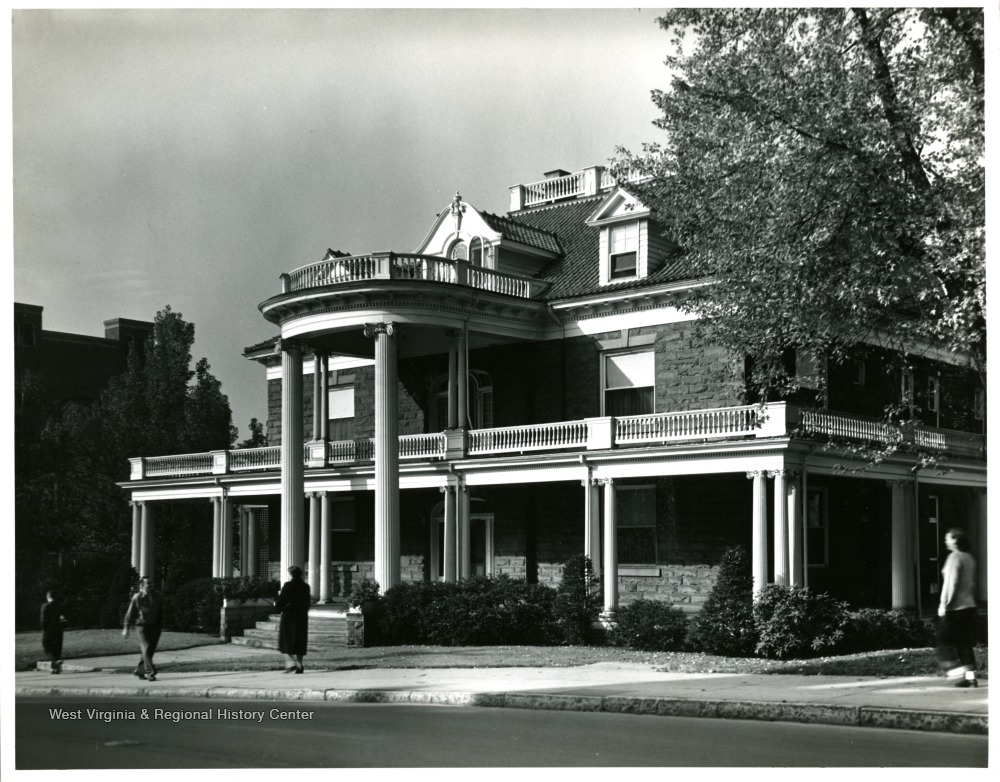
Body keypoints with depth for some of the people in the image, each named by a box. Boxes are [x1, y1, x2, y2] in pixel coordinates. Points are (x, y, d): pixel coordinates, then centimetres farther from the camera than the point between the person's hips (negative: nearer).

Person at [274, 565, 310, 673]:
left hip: (289, 617, -5)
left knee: (286, 642, 4)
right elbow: (307, 604, 9)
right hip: (302, 617, 5)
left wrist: (276, 605, 9)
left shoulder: (288, 585, -11)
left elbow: (280, 602, -11)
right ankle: (299, 665, 7)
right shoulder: (305, 586, 5)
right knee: (300, 643, 10)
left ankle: (291, 663, -12)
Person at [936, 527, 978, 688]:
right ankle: (971, 676, 8)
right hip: (969, 606, 8)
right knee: (965, 643, 11)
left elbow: (951, 583, -18)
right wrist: (971, 600, 21)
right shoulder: (969, 558, 13)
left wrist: (944, 604, -16)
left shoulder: (955, 557, -13)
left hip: (955, 607, -8)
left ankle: (959, 675, -10)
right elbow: (972, 583, 16)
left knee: (945, 642, 0)